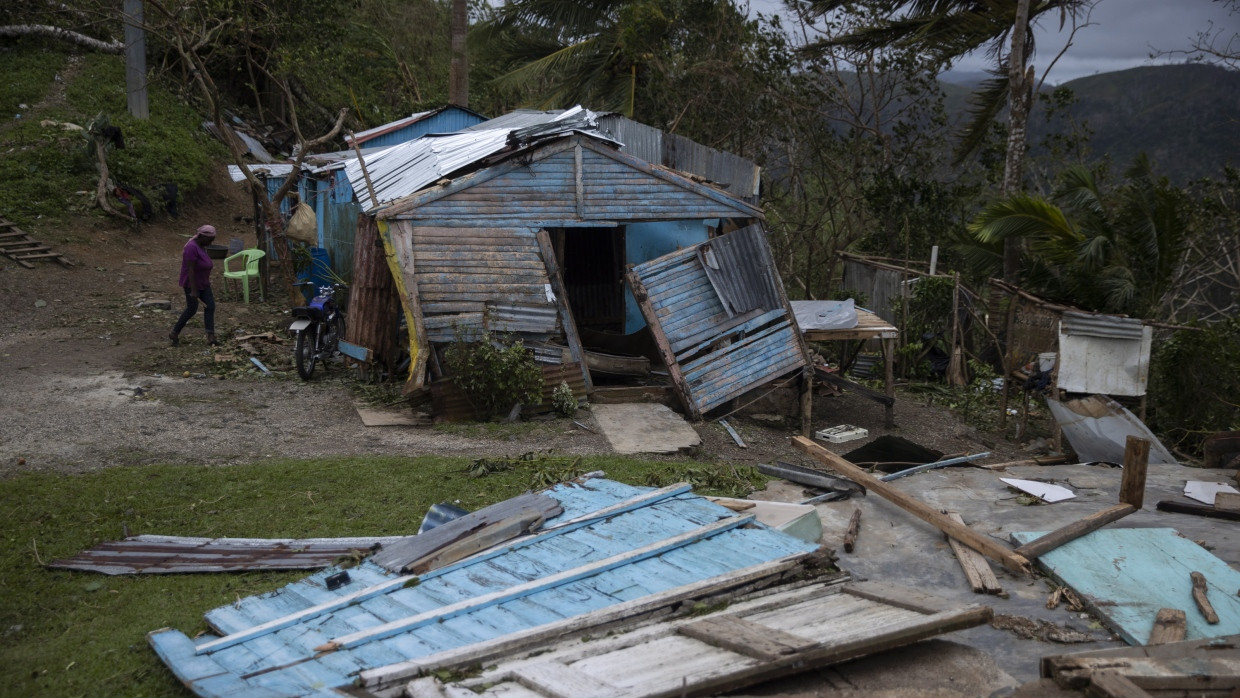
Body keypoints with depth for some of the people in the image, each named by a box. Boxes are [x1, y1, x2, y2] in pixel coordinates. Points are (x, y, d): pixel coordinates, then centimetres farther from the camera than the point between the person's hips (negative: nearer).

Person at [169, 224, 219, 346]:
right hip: (192, 284, -9)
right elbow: (190, 269, -26)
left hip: (203, 283, 9)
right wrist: (193, 290, -26)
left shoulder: (201, 246, 4)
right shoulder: (192, 248, -25)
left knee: (210, 306, 0)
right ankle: (174, 333, 22)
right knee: (192, 309, 4)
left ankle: (211, 337, -2)